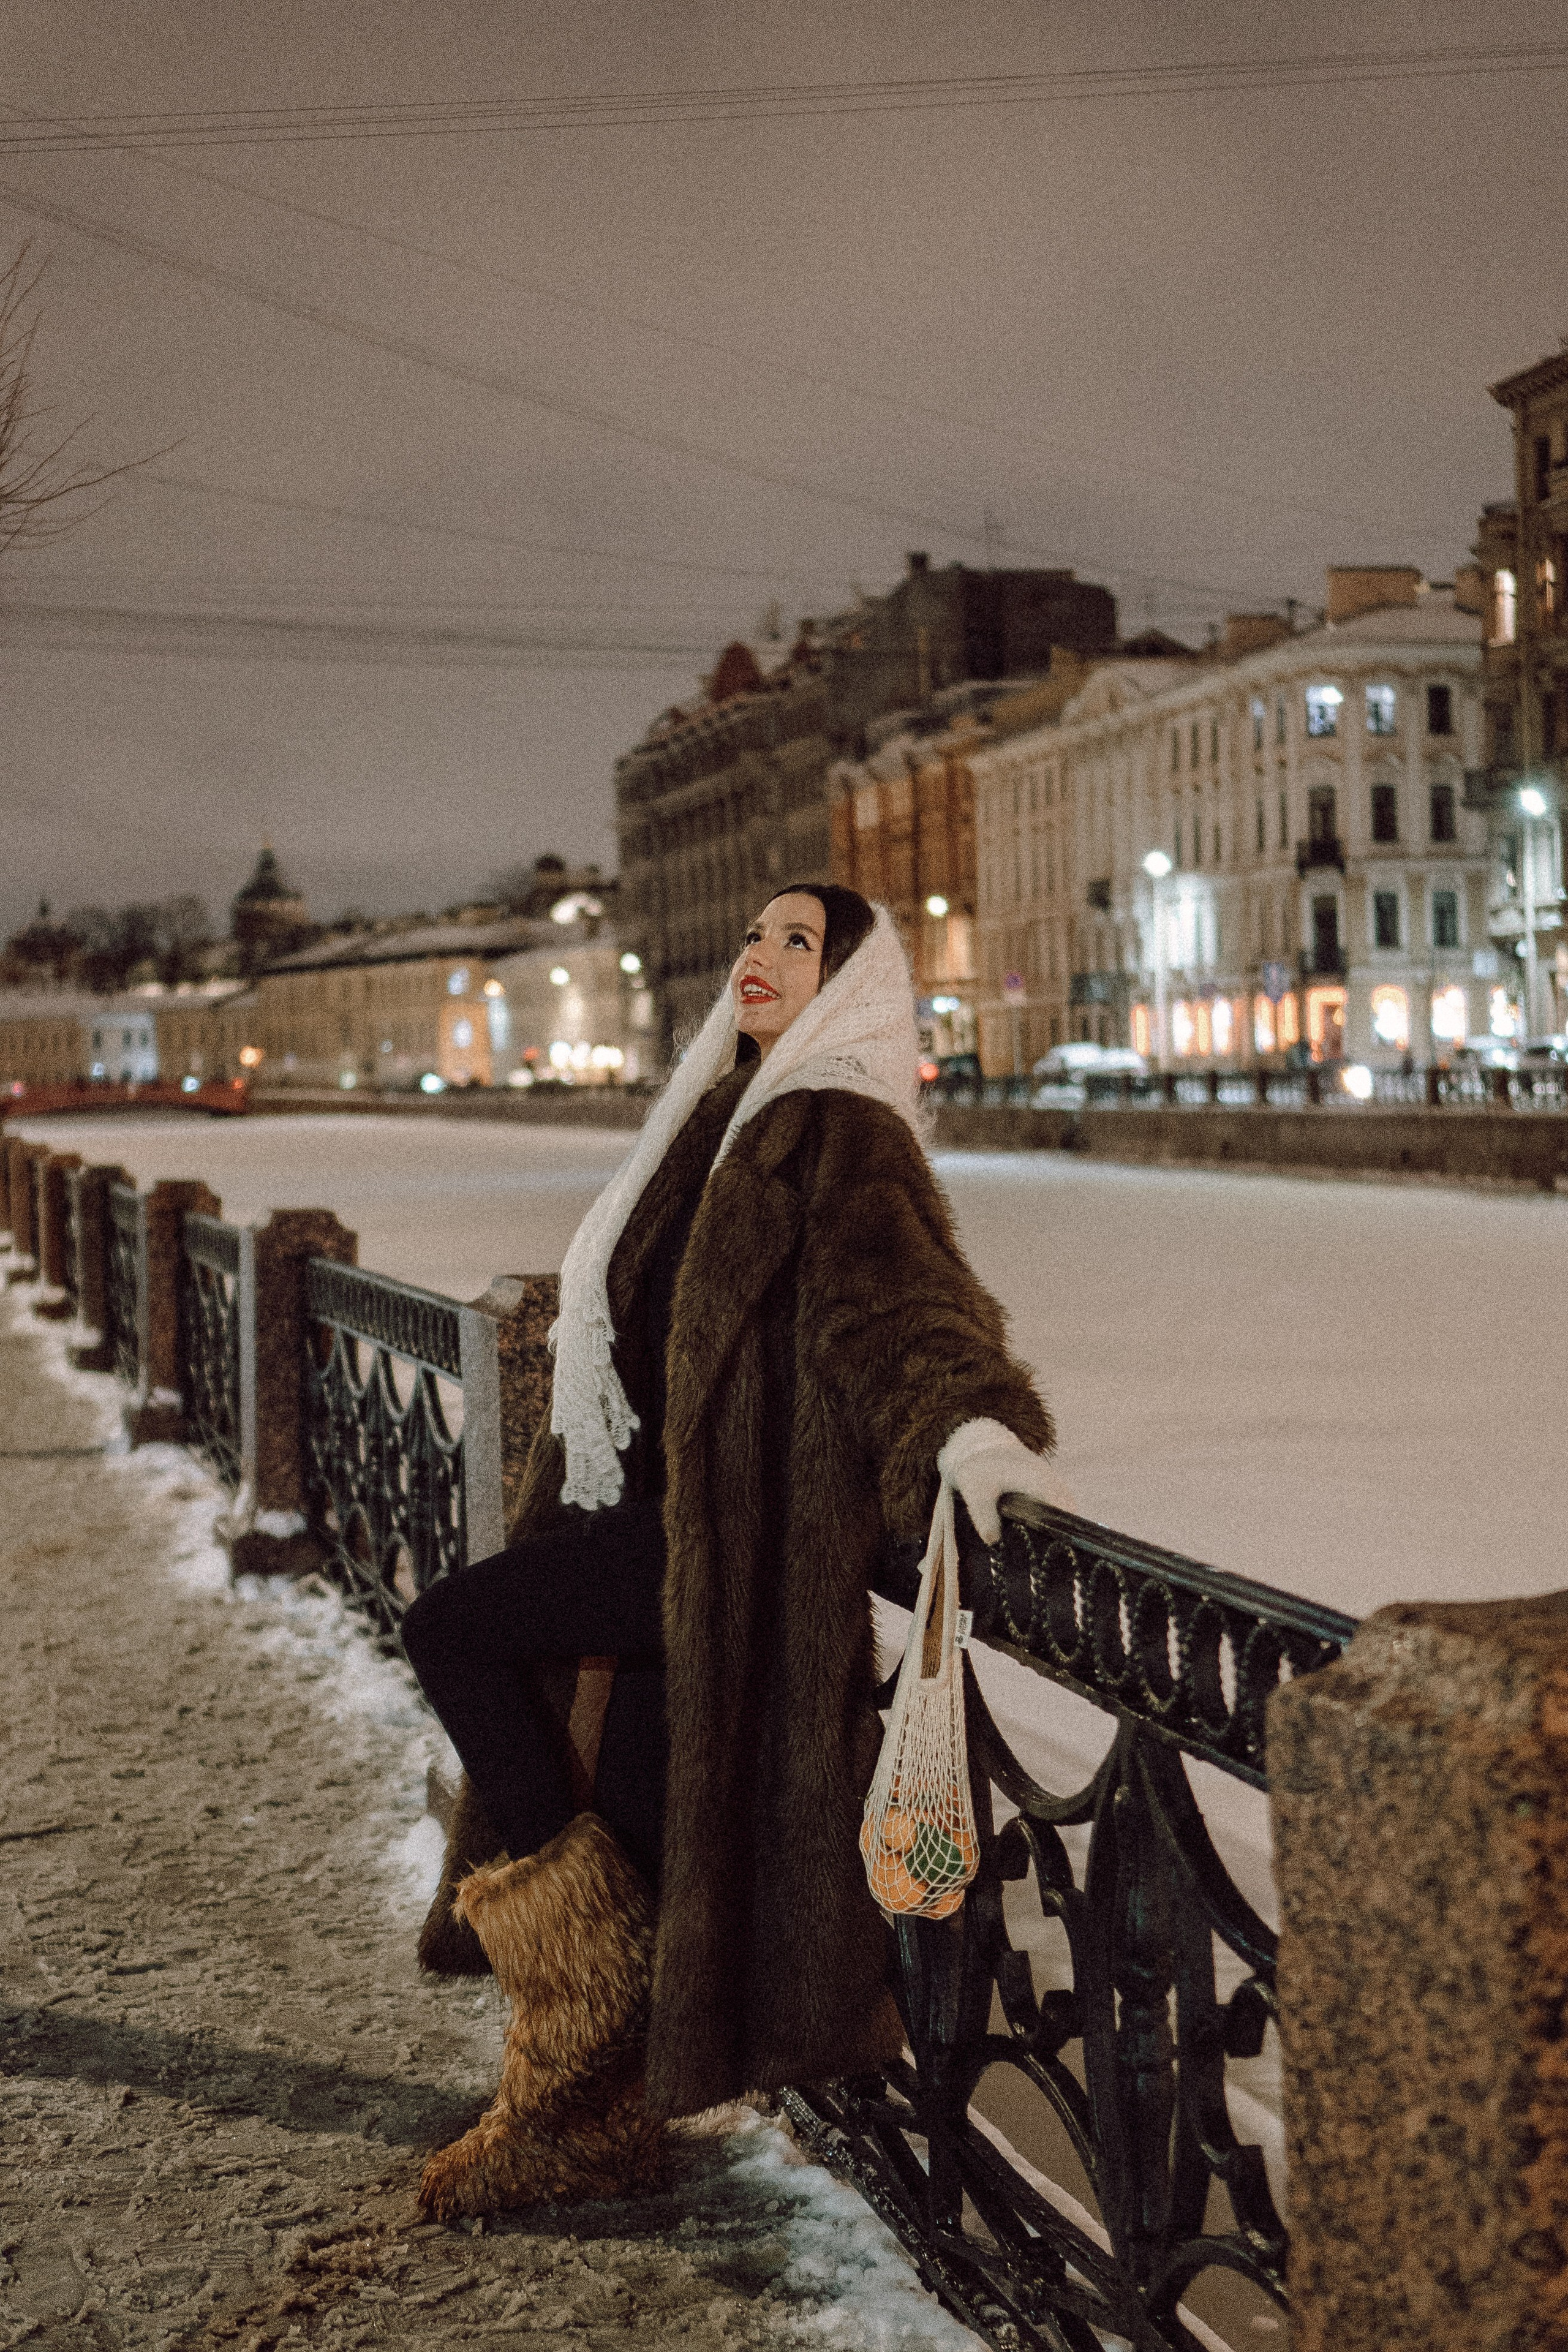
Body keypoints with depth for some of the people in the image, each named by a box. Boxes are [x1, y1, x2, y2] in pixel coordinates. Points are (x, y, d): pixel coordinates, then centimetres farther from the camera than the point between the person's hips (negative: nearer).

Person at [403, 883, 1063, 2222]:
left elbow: (896, 1286, -26)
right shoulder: (730, 1117, 17)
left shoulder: (839, 1134, -10)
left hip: (740, 1530, -8)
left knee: (454, 1629, -12)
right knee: (632, 1817, 9)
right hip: (676, 1516, 8)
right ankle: (595, 2124, 19)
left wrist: (971, 1417, -43)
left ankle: (573, 1941, 0)